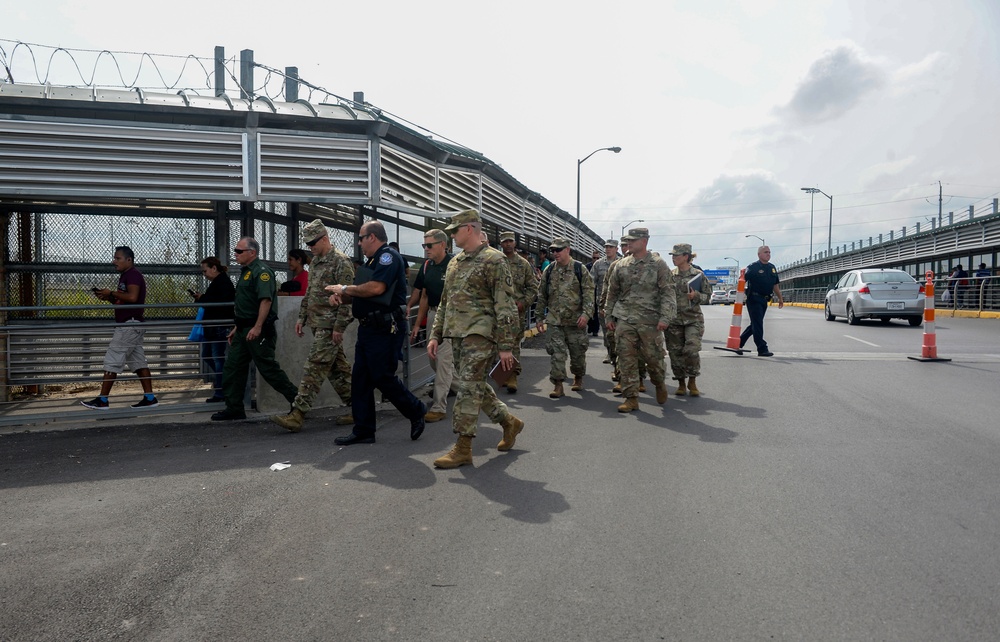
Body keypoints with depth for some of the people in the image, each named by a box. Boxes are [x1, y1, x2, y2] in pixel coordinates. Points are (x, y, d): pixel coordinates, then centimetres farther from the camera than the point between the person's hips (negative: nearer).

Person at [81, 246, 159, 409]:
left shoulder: (133, 275, -11)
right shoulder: (126, 276, 20)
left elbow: (132, 297, -25)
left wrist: (112, 293, -14)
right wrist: (109, 298, 7)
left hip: (129, 326, -10)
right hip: (131, 326, 10)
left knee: (111, 361, -6)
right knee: (138, 362, 7)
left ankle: (102, 400, -1)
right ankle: (149, 398, 7)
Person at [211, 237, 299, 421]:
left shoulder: (261, 271, -13)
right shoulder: (246, 271, 19)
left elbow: (266, 300, -25)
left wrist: (257, 327, -31)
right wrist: (237, 327, 24)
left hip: (257, 330, -10)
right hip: (244, 330, 10)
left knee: (268, 368, -6)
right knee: (232, 368, 9)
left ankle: (297, 399, 5)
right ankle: (234, 409, 17)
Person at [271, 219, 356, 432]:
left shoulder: (341, 261, -12)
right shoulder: (316, 261, 17)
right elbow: (309, 292, 23)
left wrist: (339, 327, -20)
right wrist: (302, 317, 18)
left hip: (329, 326, -9)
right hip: (318, 324, 9)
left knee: (314, 368, -9)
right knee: (337, 367, 12)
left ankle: (297, 414, -8)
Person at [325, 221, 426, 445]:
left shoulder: (388, 256, -11)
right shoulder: (373, 260, 19)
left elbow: (376, 288, -25)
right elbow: (360, 293, 20)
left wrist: (345, 288, -13)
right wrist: (341, 295, 0)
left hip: (385, 330, -10)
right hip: (368, 328, 10)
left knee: (383, 378, -4)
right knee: (360, 379, 9)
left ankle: (416, 412, 17)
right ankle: (363, 431, 16)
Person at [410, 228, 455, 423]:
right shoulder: (427, 266, 9)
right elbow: (424, 296, 15)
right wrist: (417, 324, 15)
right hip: (432, 314, 8)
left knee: (443, 359, -6)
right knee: (434, 359, 15)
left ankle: (439, 407, 1)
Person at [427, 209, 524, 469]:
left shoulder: (494, 260, -7)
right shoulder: (455, 263, 17)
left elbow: (505, 306, -11)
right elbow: (444, 303, 22)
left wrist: (505, 346, -14)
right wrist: (436, 335, 15)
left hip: (479, 334, -8)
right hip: (457, 334, 8)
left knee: (469, 387, -8)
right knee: (476, 385, 13)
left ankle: (462, 449, -1)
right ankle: (509, 422, 32)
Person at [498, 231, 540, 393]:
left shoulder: (523, 263, 7)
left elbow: (533, 287, 7)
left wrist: (524, 302, -6)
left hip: (518, 310, -1)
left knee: (514, 342, -4)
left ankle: (513, 375, -3)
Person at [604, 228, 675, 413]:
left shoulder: (658, 264, -1)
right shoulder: (621, 265, 10)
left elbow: (668, 293, -6)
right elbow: (612, 292, 17)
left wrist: (665, 317, -16)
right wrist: (610, 316, 14)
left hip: (650, 321, -3)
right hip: (624, 319, 3)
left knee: (653, 357, 5)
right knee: (626, 359, -1)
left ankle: (660, 384, 35)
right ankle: (631, 398, 7)